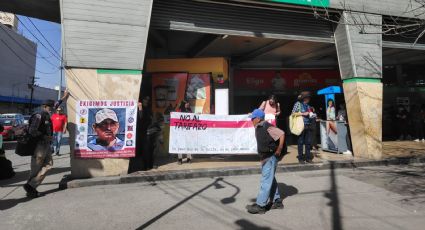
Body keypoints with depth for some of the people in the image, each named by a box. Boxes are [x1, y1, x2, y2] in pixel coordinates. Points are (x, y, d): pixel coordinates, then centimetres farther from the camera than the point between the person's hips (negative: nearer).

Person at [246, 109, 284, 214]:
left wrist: (279, 149, -20)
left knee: (266, 180, -7)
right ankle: (277, 201, 29)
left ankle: (260, 205, -3)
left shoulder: (267, 127, -18)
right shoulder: (258, 128, 9)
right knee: (271, 179, 17)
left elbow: (281, 134, -24)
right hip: (265, 157, 10)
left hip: (271, 157, -10)